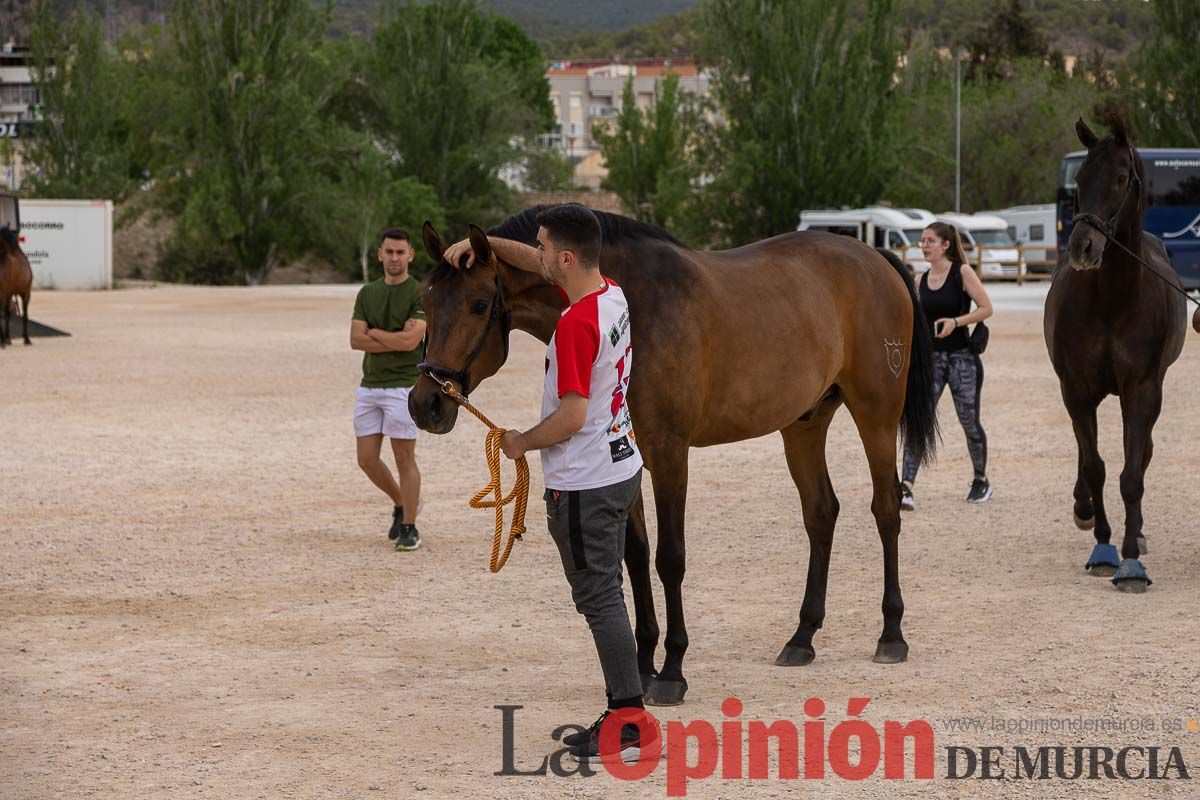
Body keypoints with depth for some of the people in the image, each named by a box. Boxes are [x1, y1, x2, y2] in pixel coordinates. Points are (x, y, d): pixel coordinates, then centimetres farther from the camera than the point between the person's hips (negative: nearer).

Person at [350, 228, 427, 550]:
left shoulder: (421, 294, -7)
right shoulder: (367, 293, 10)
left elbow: (410, 340, -19)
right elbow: (356, 340, -1)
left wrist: (373, 333, -6)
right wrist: (396, 340, -12)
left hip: (404, 385, -6)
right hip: (369, 387, 6)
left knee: (404, 458, -3)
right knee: (367, 459, 6)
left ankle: (409, 527, 7)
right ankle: (401, 503, 29)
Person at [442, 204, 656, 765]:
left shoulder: (575, 324, -24)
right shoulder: (612, 294, 4)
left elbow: (572, 416, -24)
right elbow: (536, 266, 21)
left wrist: (522, 442, -8)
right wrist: (484, 244, 10)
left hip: (583, 486, -9)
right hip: (621, 468, 9)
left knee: (600, 601, -4)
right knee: (605, 596, 16)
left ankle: (633, 727, -3)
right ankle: (621, 714, 20)